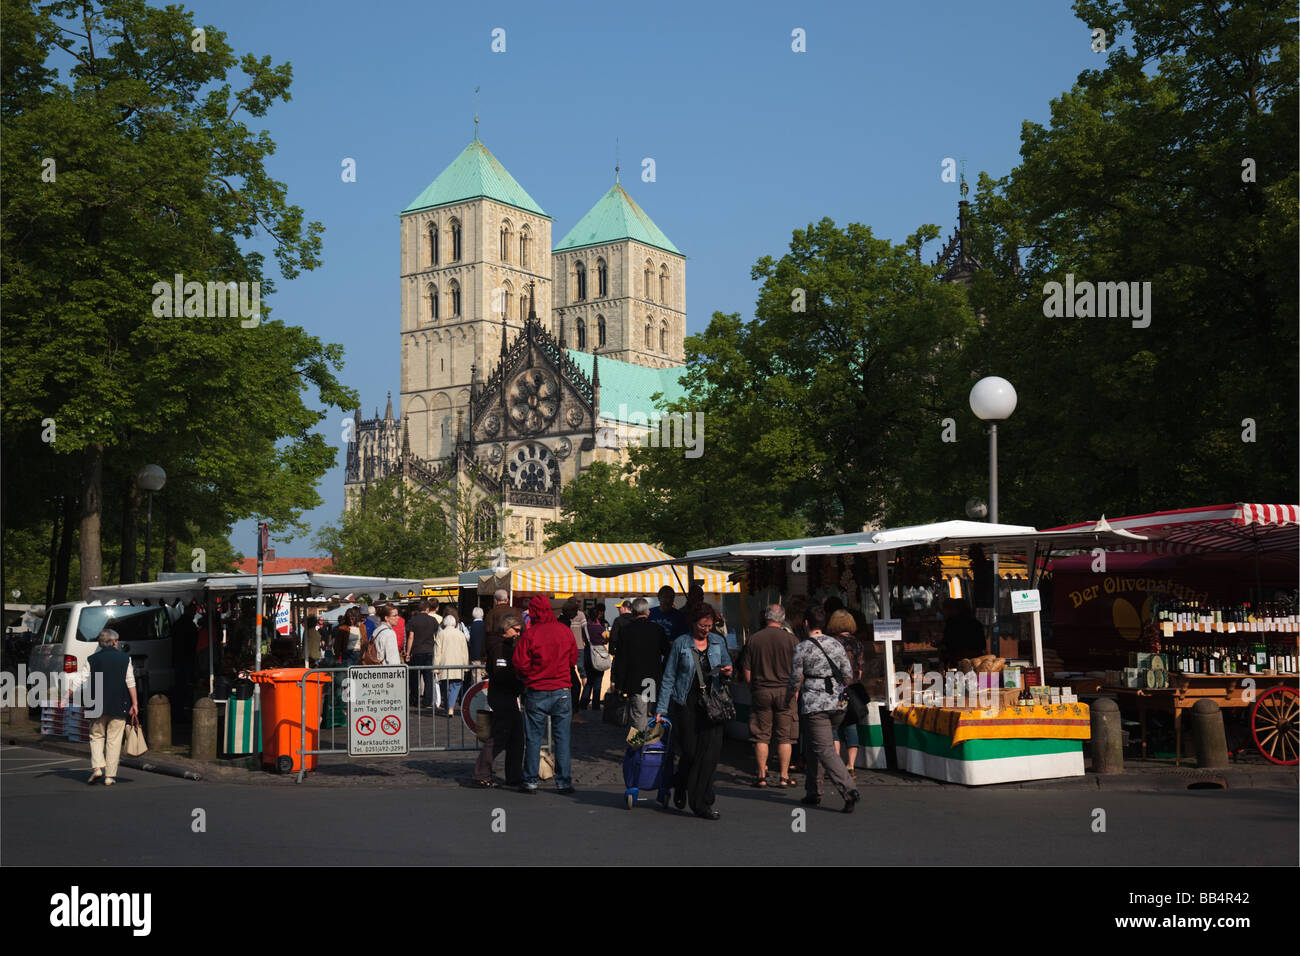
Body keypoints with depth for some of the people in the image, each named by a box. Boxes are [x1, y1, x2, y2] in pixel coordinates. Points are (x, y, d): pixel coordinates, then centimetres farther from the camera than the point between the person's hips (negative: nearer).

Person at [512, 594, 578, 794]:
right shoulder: (565, 631, 0)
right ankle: (563, 781, 8)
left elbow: (520, 662, -9)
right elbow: (573, 660, 10)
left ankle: (530, 781, 11)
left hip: (536, 693, -2)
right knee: (562, 737, 7)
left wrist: (529, 678, 9)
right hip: (562, 690, 2)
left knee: (534, 738, 7)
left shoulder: (530, 633, -10)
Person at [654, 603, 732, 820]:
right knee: (690, 752, -1)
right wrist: (661, 709, -2)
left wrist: (728, 672, -2)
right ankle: (680, 786, 29)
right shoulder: (680, 644, -1)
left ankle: (702, 804, -4)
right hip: (686, 704, -2)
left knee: (711, 749, -9)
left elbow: (726, 666, 24)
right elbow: (668, 678, 1)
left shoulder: (718, 642, 9)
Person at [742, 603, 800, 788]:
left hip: (760, 692, 1)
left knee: (761, 737, 6)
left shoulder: (753, 640, -1)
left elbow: (747, 675, 2)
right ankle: (784, 776, 7)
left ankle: (762, 776, 9)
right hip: (785, 691, -1)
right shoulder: (792, 640, -4)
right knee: (785, 737, 6)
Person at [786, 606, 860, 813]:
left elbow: (795, 681, -4)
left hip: (814, 705, -6)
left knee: (824, 750, -6)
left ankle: (849, 791, -21)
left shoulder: (802, 648, -8)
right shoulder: (836, 644, 7)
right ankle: (813, 792, 22)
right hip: (837, 703, 6)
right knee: (812, 747, 19)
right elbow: (847, 674, 10)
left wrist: (789, 696, 17)